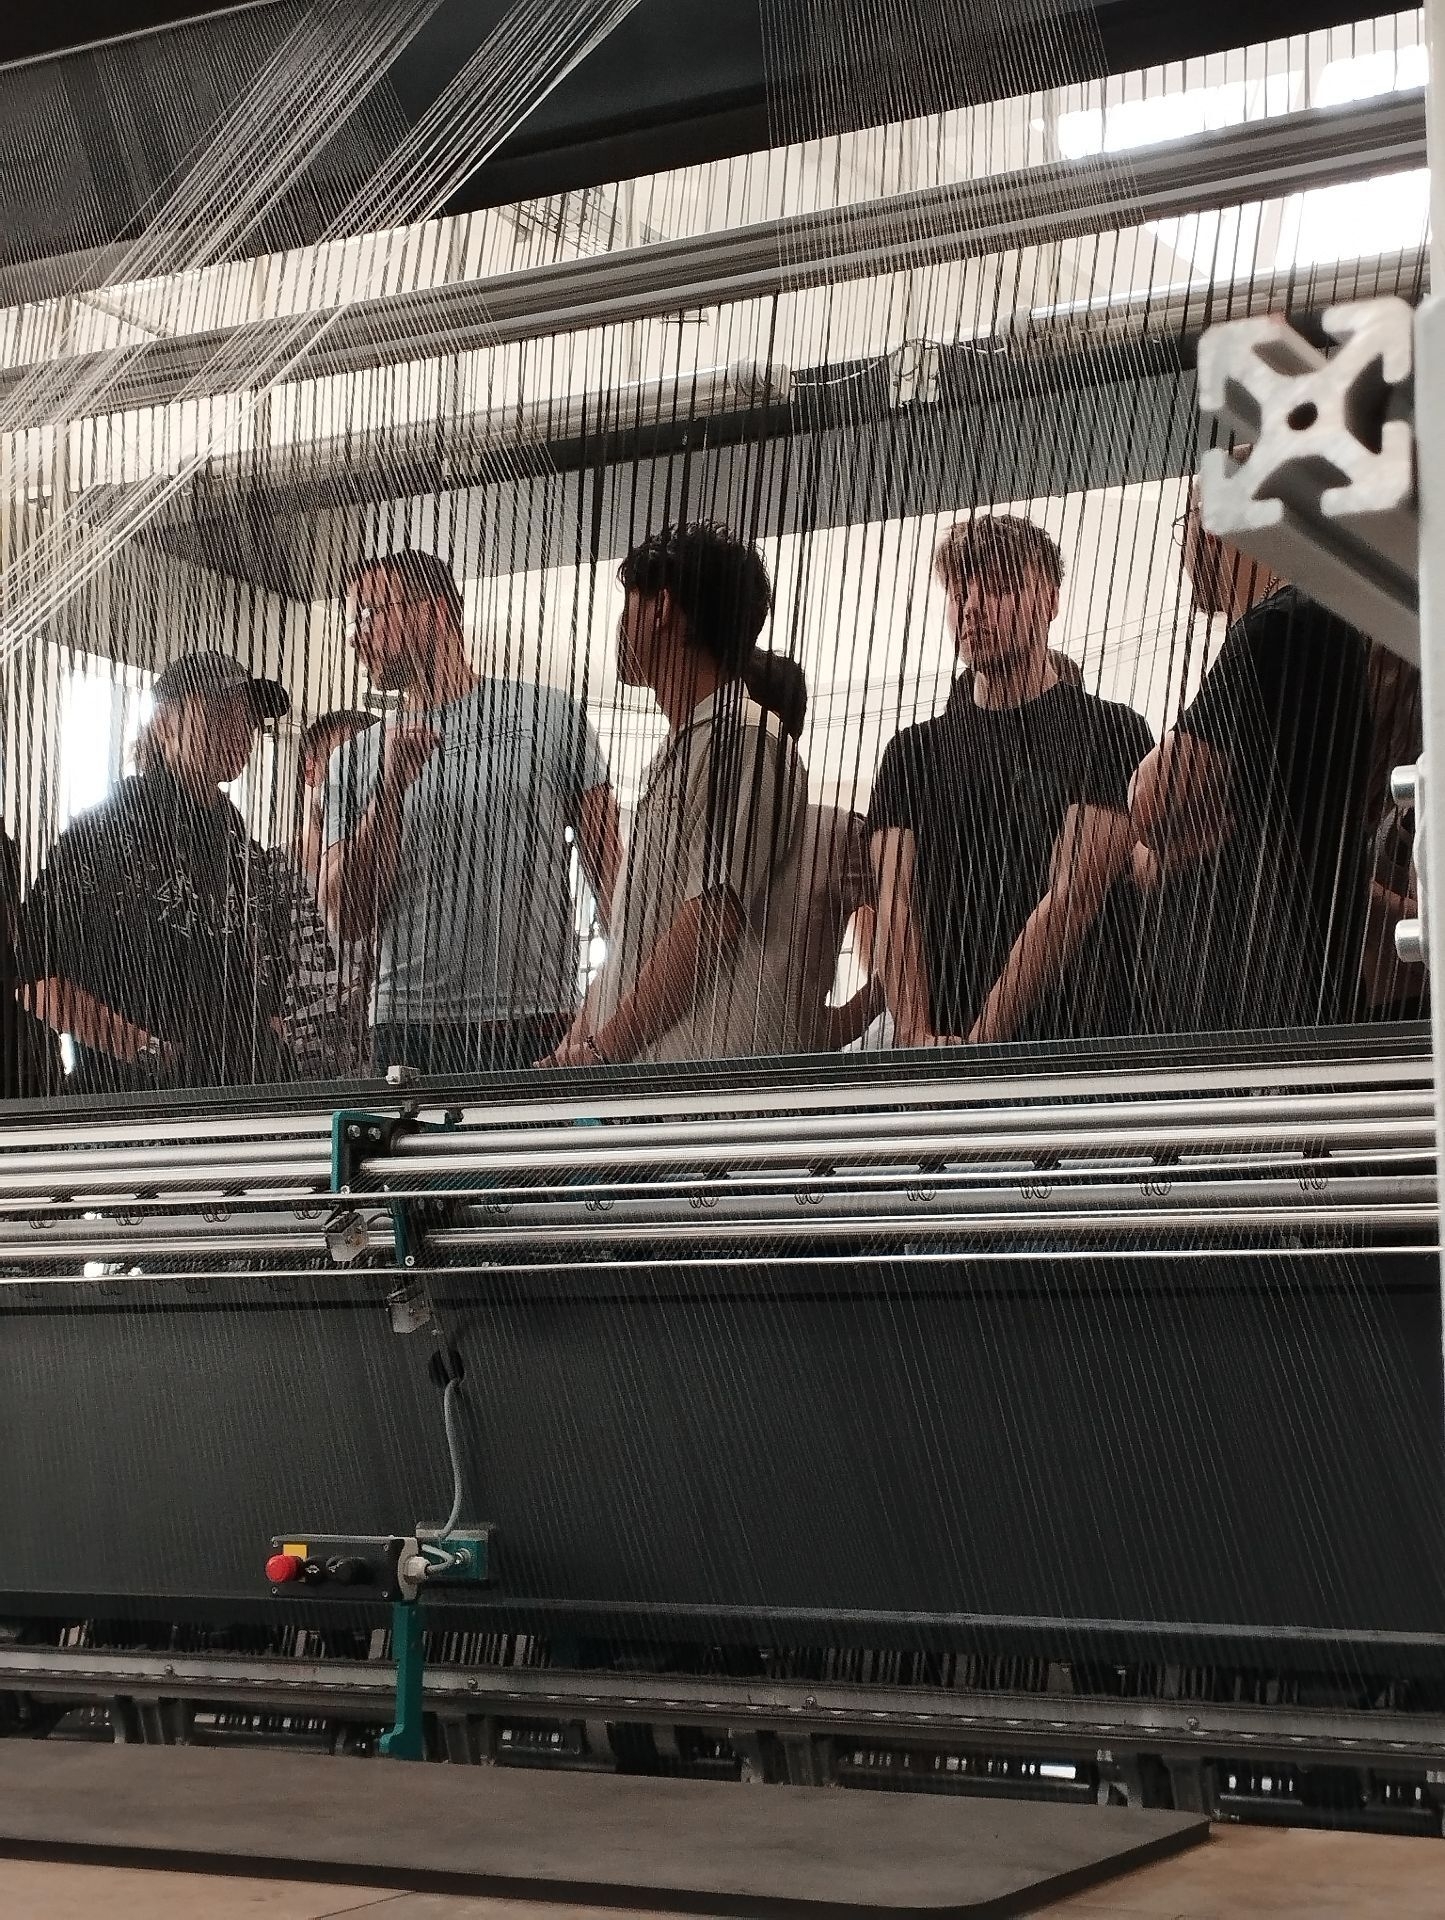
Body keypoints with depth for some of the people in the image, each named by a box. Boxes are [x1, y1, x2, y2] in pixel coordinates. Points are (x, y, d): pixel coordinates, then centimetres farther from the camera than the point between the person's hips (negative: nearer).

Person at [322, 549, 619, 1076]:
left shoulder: (550, 716, 7)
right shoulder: (356, 757, 13)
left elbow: (611, 872, 5)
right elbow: (348, 921, 5)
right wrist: (392, 783, -4)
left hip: (537, 1029, -2)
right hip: (406, 1031, 2)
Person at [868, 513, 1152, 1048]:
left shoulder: (1110, 733, 4)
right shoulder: (913, 750, 17)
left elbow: (1071, 900, -6)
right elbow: (895, 903, 5)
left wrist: (978, 1042, -14)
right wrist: (918, 1034, -12)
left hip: (1068, 1042, -3)